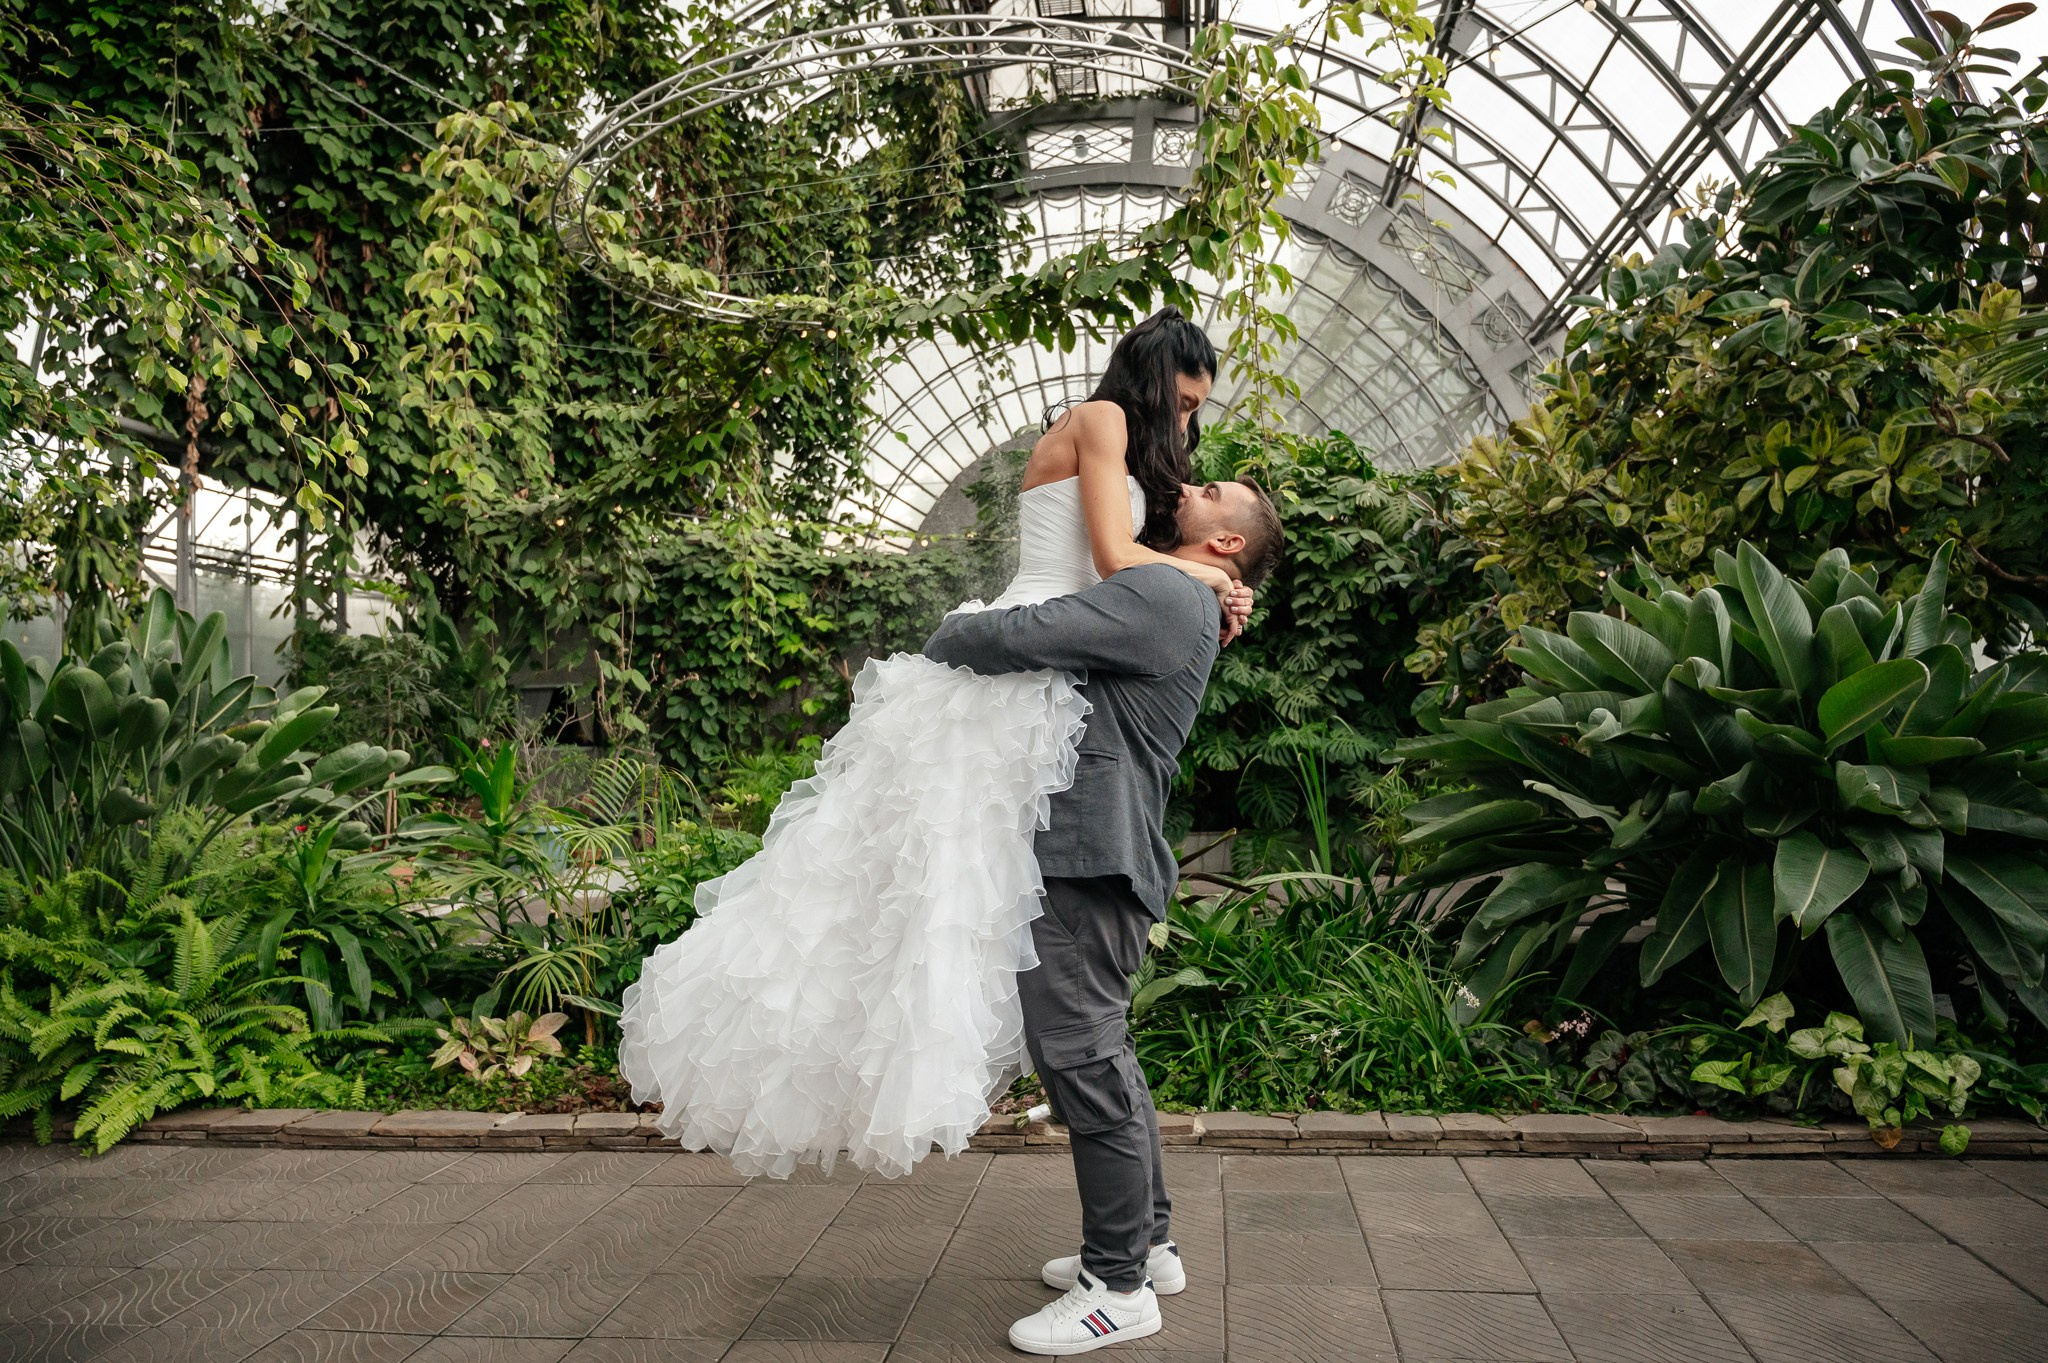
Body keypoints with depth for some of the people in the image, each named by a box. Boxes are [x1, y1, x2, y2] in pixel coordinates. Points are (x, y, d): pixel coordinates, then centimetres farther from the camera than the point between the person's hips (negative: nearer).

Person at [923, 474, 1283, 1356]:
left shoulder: (1160, 593, -10)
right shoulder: (1176, 608, 23)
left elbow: (1016, 637, -18)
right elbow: (1049, 644, 26)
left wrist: (934, 645, 0)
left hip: (1092, 861, -10)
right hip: (1093, 854, 10)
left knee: (1080, 1059, -5)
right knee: (1100, 1054, 18)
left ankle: (1120, 1289, 7)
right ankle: (1147, 1242, 32)